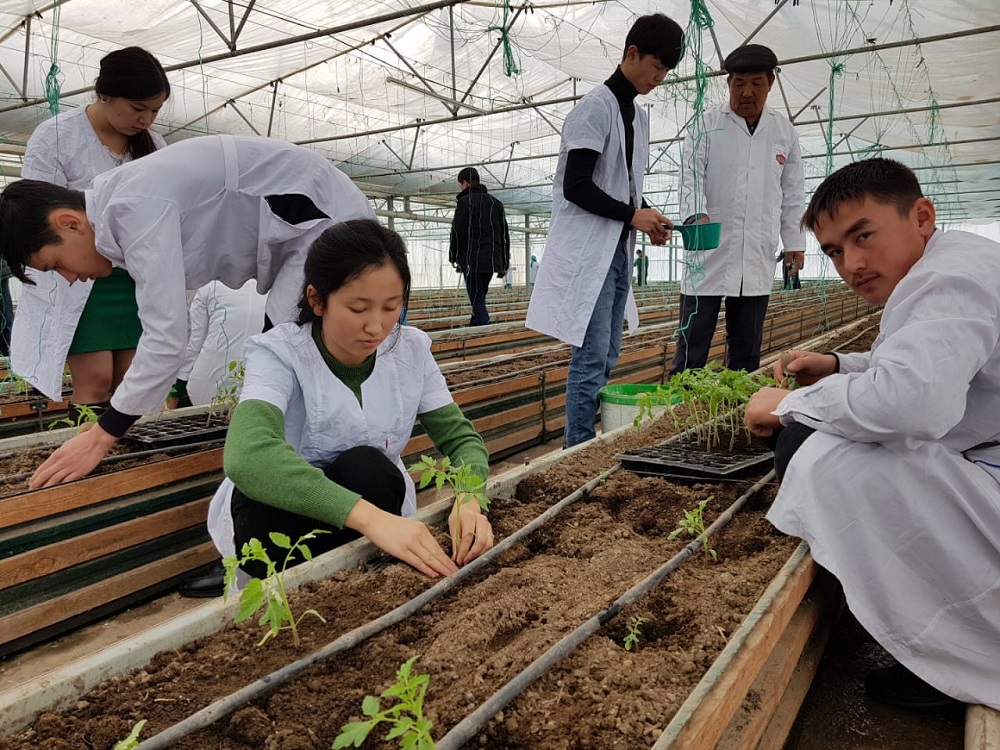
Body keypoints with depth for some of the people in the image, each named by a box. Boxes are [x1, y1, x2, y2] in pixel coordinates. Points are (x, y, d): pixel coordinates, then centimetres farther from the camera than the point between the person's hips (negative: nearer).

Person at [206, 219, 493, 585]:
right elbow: (247, 454, -42)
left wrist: (469, 499, -33)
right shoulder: (280, 353, -23)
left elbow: (462, 438, -9)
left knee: (367, 469, -30)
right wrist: (370, 517, -54)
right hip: (279, 516, -2)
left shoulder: (411, 350, -10)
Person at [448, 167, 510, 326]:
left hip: (473, 261, -7)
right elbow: (505, 235, 17)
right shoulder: (496, 203, 17)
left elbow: (457, 232, -9)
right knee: (480, 300, 15)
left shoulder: (465, 201, -5)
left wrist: (453, 256, 5)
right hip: (492, 261, 7)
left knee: (477, 301, -6)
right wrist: (504, 264, 19)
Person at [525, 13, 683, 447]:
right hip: (588, 252, -9)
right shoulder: (596, 107, -8)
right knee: (592, 358, -9)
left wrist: (649, 223, 5)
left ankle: (594, 446, 18)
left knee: (607, 358, 9)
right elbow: (576, 187, -16)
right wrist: (632, 215, -12)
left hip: (618, 252, 9)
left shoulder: (639, 116, 18)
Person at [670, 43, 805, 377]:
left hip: (758, 257, 3)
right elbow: (691, 176, -5)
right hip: (710, 250, -3)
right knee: (692, 341, -4)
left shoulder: (784, 130, 13)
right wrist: (697, 214, -24)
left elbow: (792, 191, 17)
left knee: (746, 349, 9)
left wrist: (794, 240, 13)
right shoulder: (707, 125, 3)